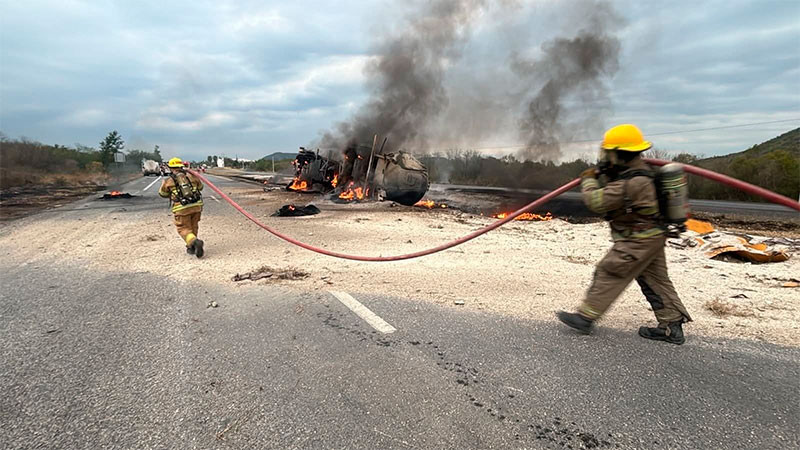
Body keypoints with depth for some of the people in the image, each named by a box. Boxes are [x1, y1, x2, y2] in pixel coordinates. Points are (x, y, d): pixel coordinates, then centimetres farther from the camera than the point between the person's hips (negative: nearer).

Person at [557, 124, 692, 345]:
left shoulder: (631, 183, -26)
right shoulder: (640, 171, 7)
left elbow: (597, 201, -24)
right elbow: (617, 191, 23)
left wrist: (588, 180, -7)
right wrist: (604, 175, 5)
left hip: (637, 241, -10)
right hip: (651, 237, 10)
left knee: (608, 274, -3)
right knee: (655, 281, 14)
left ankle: (585, 317, 4)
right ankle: (672, 326, 20)